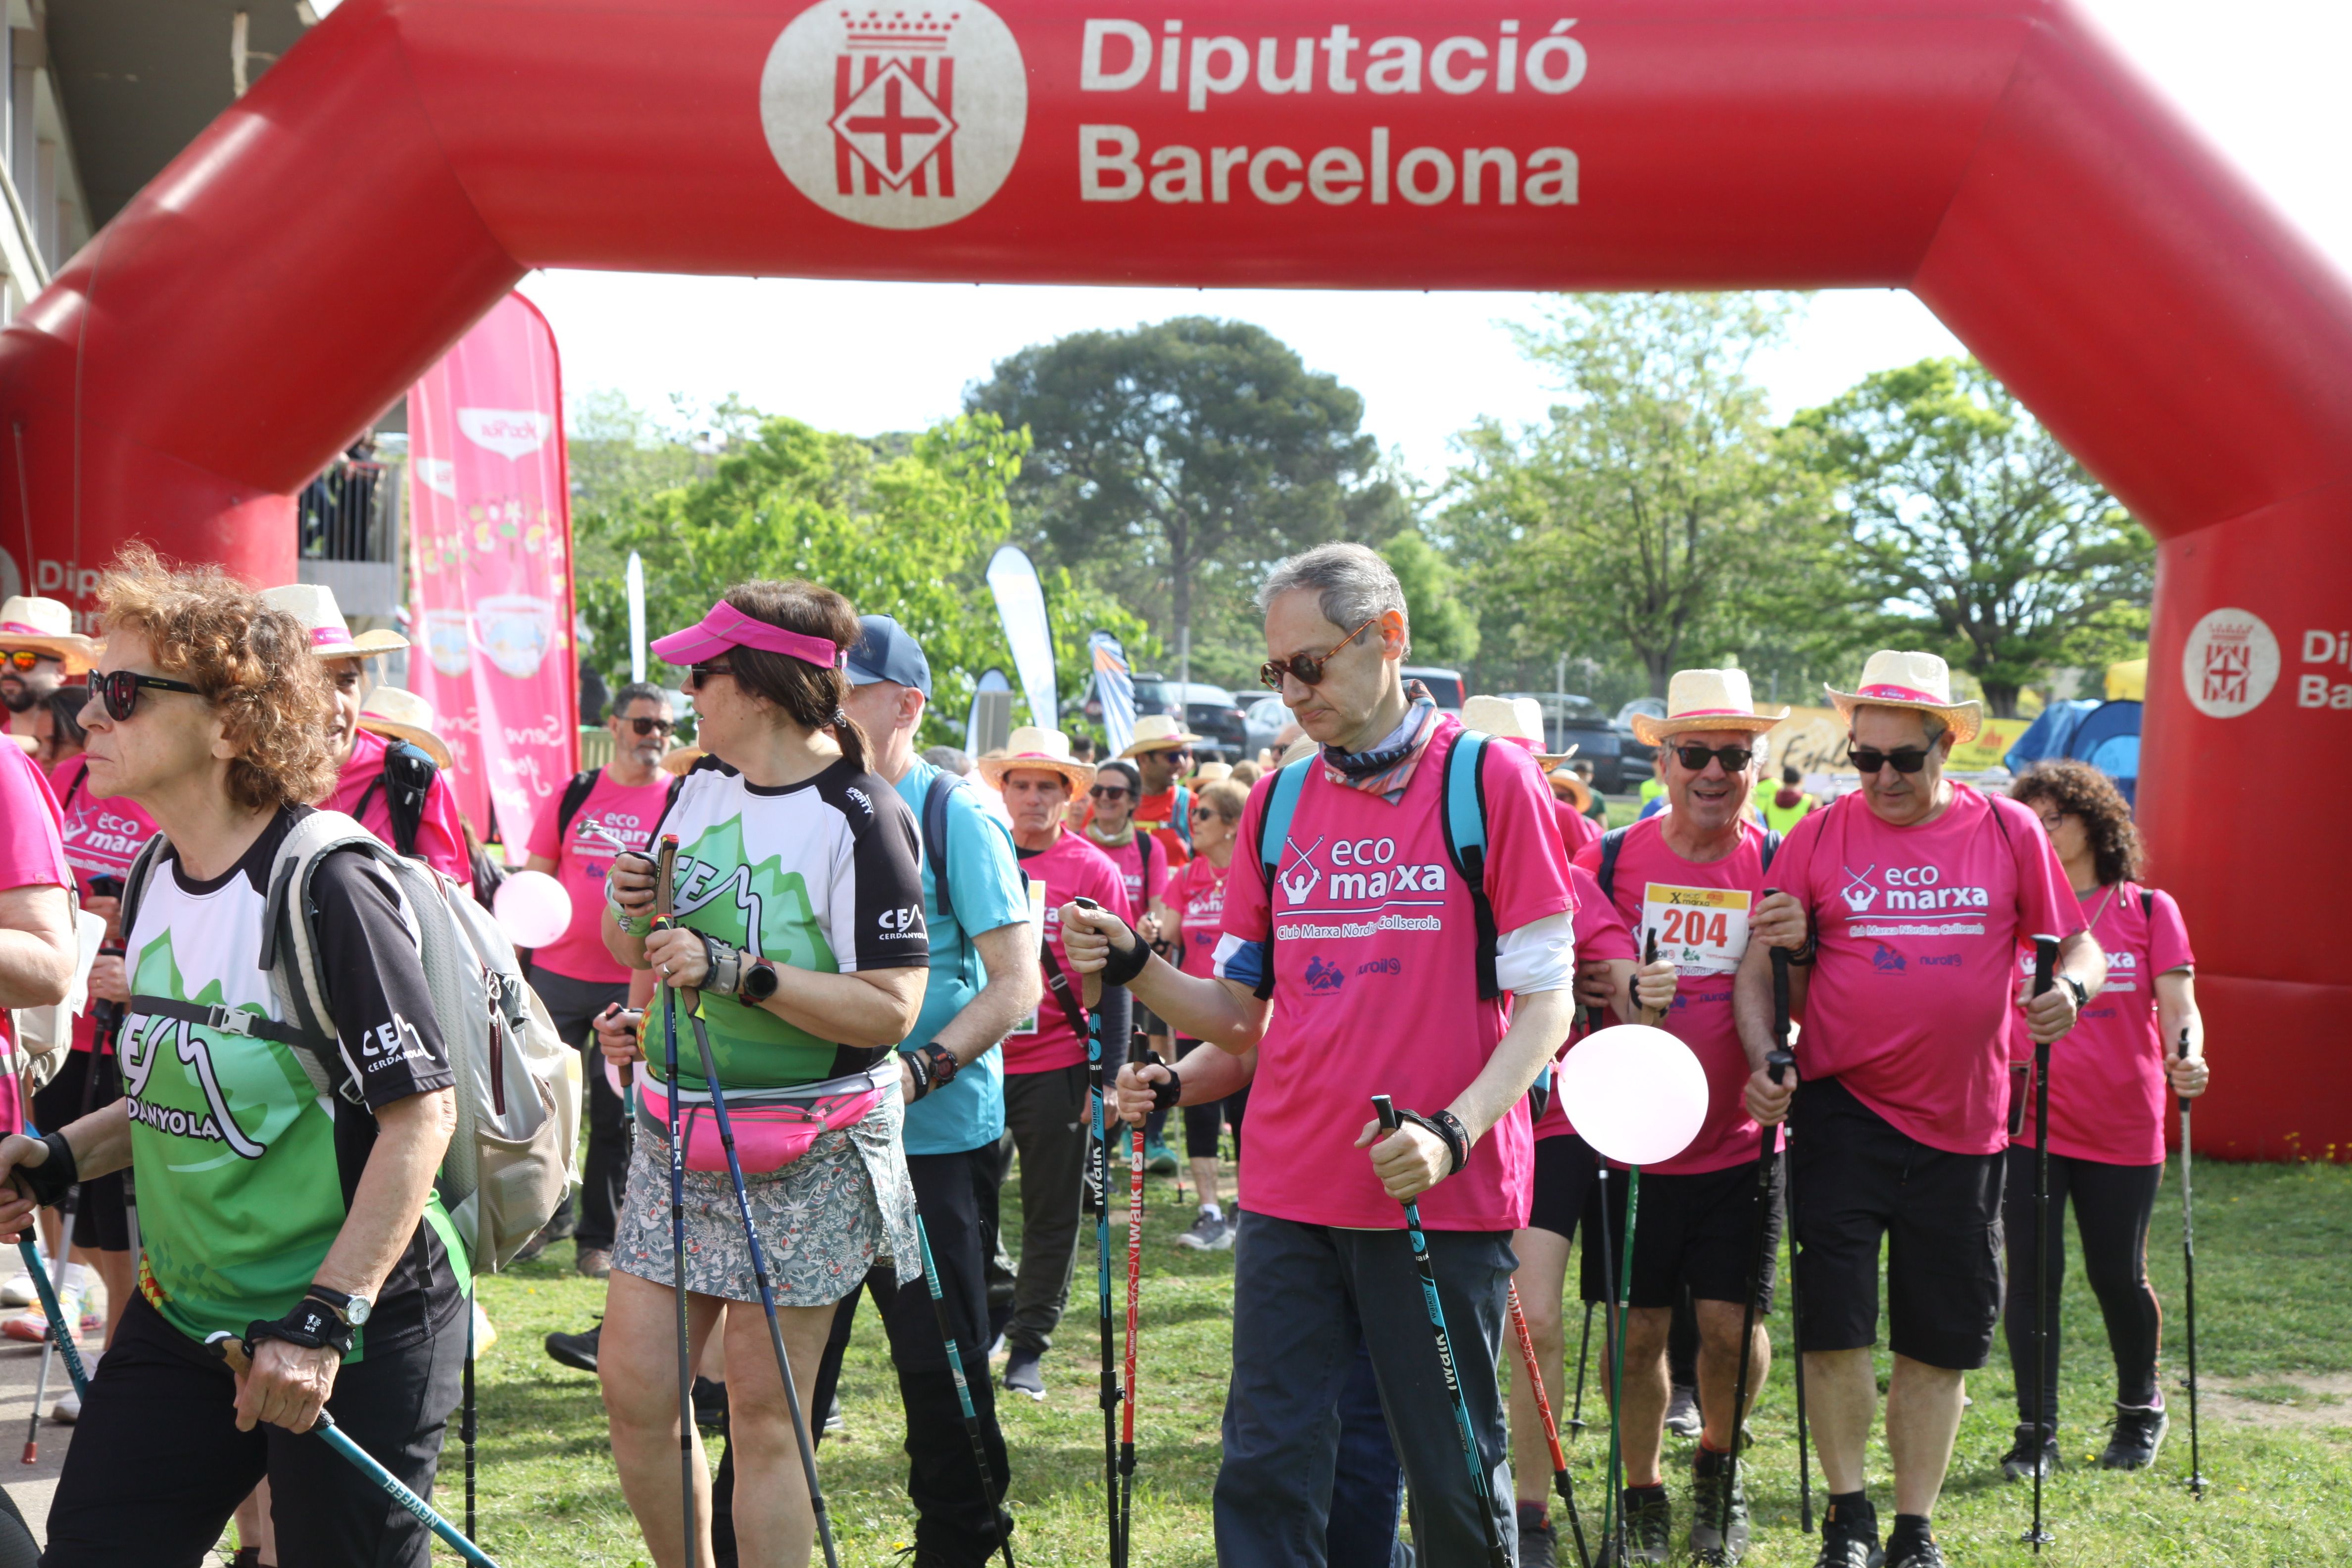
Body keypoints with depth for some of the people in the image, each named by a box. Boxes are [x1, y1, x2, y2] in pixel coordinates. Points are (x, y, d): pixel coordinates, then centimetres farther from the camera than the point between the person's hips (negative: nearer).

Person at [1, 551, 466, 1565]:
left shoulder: (326, 885, -19)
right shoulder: (156, 882, 6)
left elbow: (421, 1111, -21)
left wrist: (323, 1321, -24)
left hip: (354, 1334, -7)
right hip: (183, 1317, 8)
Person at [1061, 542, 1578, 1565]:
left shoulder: (1490, 779, -3)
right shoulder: (1279, 803, 11)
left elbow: (1545, 1000, -6)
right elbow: (1239, 1013, 13)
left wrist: (1453, 1131, -20)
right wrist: (1132, 968, -5)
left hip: (1443, 1200, -4)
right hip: (1291, 1199, 4)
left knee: (1458, 1478, 5)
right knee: (1266, 1474, 3)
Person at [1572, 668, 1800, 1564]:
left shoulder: (1777, 867, -2)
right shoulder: (1611, 859, -3)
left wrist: (1794, 951, -23)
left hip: (1738, 1146, 0)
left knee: (1731, 1323, -2)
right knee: (1638, 1331, 4)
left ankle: (1718, 1465, 27)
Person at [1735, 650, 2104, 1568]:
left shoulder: (2009, 831, 2)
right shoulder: (1822, 836, -1)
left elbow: (2077, 943, 8)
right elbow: (1761, 962, 0)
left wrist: (2070, 990, -15)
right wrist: (1764, 1060, -16)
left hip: (1961, 1122, 2)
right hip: (1842, 1108, -1)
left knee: (1941, 1338, 9)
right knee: (1835, 1321, -6)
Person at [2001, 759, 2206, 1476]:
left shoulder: (2150, 911, 3)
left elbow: (2177, 1005, -4)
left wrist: (2187, 1059, -24)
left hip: (2123, 1128, -1)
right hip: (2028, 1124, 1)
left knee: (2118, 1278, 7)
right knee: (2032, 1273, -4)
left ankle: (2140, 1410, 31)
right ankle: (2037, 1431, 5)